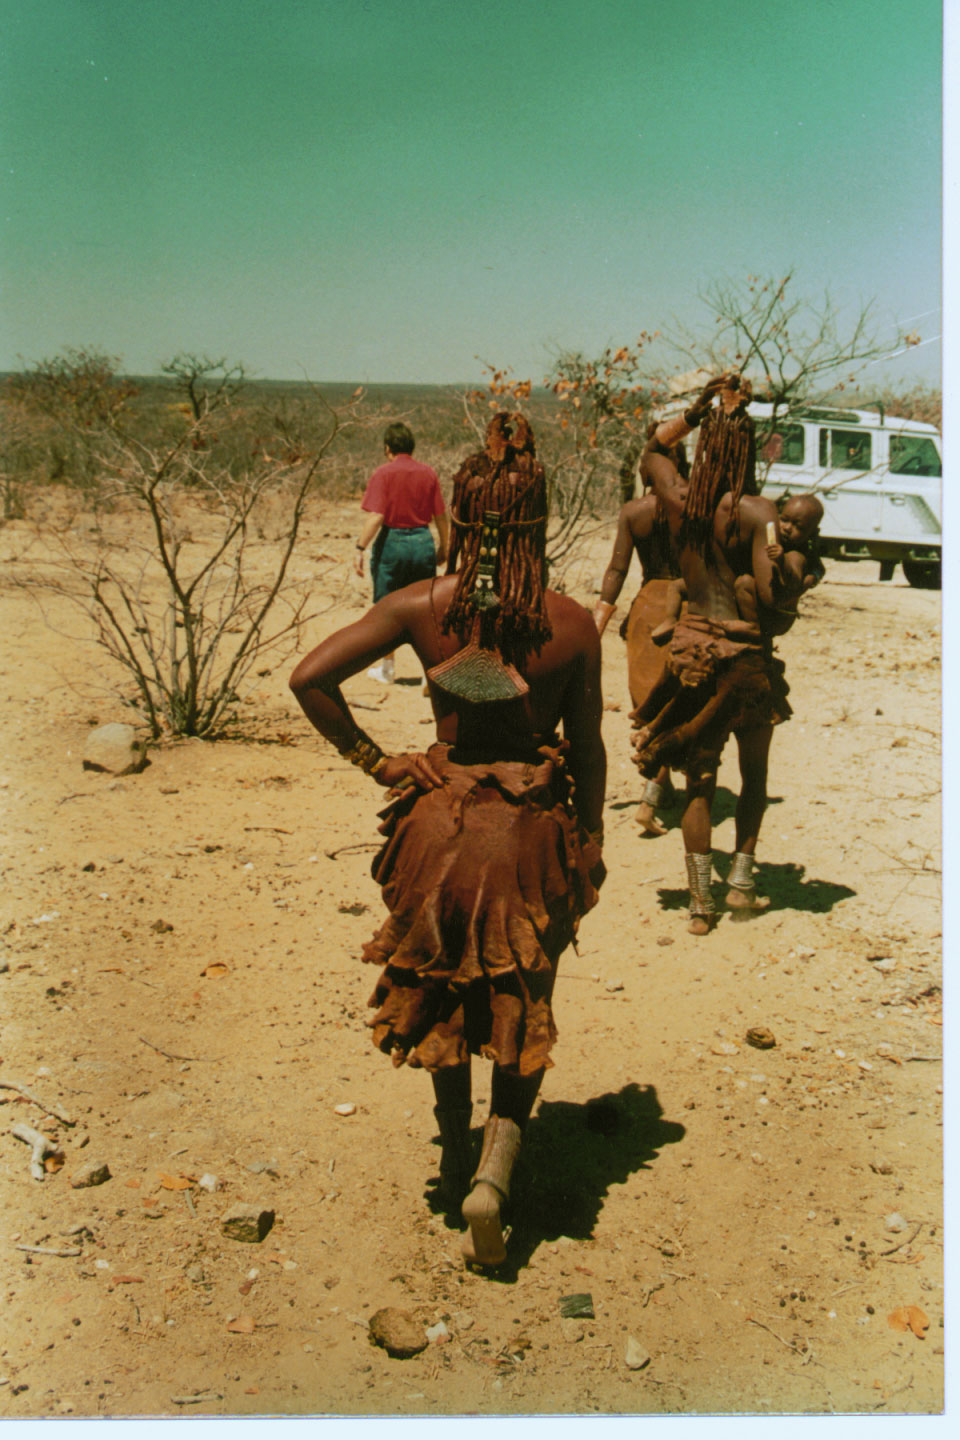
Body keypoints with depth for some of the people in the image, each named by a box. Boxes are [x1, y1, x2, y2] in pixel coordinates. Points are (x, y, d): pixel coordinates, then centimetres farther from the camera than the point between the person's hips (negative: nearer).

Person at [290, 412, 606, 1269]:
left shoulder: (421, 608, -10)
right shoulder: (573, 625, -10)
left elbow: (311, 678, -14)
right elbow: (587, 750, -3)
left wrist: (372, 760, -3)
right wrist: (590, 845, 9)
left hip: (442, 822, 1)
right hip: (534, 833, -1)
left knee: (446, 1003, 22)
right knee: (523, 1012, 16)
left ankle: (458, 1162, 38)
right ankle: (495, 1170, -1)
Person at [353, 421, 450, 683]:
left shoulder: (383, 474, -8)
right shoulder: (428, 473, 2)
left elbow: (376, 516, -17)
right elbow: (441, 516, 5)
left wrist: (360, 548, -14)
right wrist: (444, 547, 18)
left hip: (391, 542, -3)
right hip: (422, 542, 3)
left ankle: (388, 669, 21)